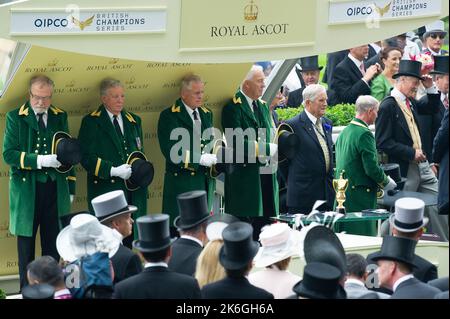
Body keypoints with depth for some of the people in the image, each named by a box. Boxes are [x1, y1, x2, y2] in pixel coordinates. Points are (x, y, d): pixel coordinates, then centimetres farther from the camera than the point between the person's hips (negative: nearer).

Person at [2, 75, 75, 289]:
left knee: (52, 242, 6)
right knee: (26, 243, 2)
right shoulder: (15, 117, -1)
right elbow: (8, 154, -9)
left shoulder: (60, 117, 11)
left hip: (55, 189, 3)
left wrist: (70, 187, 14)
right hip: (26, 189, -3)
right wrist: (39, 160, -20)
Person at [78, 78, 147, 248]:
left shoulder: (134, 121, 18)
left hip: (133, 190, 5)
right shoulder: (91, 122, 1)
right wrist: (113, 170, -17)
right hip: (105, 190, -5)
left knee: (129, 238, 1)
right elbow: (86, 158, -7)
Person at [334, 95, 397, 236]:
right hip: (360, 194, -9)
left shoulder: (344, 132, 13)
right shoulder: (364, 134, -15)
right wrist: (386, 182, 0)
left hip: (342, 192, 9)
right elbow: (372, 168, -18)